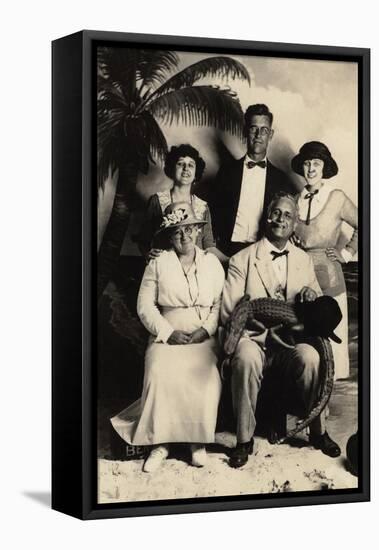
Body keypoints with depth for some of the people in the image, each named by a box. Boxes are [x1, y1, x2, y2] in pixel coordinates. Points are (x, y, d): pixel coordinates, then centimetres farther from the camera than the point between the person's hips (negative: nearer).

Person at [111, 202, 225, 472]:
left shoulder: (212, 263, 12)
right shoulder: (158, 263, 7)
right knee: (161, 374, -31)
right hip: (167, 336, -1)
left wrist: (205, 330, -9)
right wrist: (169, 332, -9)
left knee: (207, 377, -29)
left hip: (204, 337, 1)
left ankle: (199, 440, -13)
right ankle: (159, 442, -19)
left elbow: (220, 304, 7)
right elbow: (145, 306, 2)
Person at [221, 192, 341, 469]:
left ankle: (319, 432, -7)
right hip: (254, 339, -2)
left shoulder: (304, 260, 13)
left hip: (291, 342, 2)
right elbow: (228, 311, -3)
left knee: (311, 357, -31)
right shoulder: (241, 260, 2)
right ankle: (245, 440, -21)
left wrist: (311, 294, -6)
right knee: (246, 359, -36)